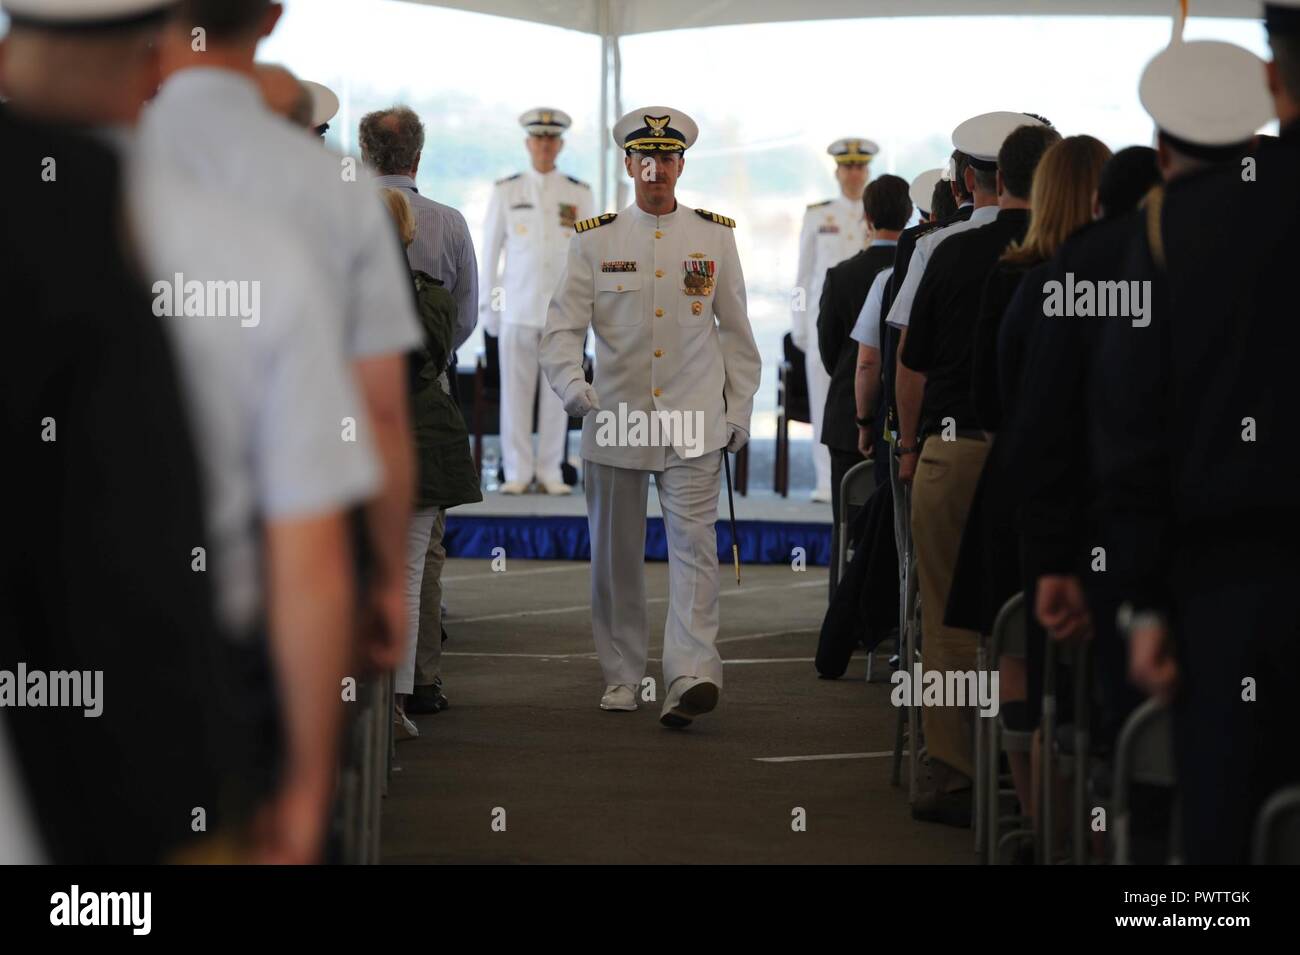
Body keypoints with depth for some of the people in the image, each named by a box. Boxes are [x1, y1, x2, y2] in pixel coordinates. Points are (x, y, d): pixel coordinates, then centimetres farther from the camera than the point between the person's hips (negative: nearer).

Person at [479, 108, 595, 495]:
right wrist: (487, 305, 3)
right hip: (518, 308, 0)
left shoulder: (579, 194, 4)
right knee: (515, 392, 0)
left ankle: (550, 471, 9)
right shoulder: (506, 191, 3)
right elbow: (490, 250, 6)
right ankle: (517, 473, 6)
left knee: (557, 393, 2)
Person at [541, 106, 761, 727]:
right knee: (615, 556, 8)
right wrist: (572, 385, -21)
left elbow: (734, 330, 13)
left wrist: (739, 410, 10)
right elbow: (563, 326, -3)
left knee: (693, 547, -12)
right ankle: (622, 676, 19)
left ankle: (691, 676, -20)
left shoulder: (714, 237, 7)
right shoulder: (595, 242, 4)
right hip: (615, 420, 1)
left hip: (694, 426, -1)